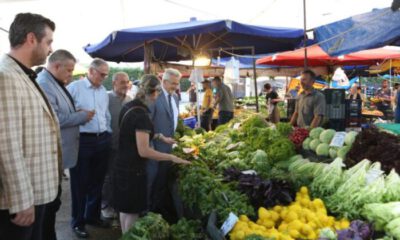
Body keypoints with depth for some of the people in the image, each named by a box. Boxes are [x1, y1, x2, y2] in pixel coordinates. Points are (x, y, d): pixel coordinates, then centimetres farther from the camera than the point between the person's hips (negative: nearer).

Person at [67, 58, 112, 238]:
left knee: (97, 181, 15)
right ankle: (78, 221, 19)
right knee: (80, 183, 5)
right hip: (82, 141, -6)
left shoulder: (103, 91, 13)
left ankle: (93, 216, 31)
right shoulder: (74, 87, -6)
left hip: (102, 140, 6)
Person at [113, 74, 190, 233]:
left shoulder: (129, 106, 4)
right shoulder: (141, 115, -24)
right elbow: (144, 151, -25)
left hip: (122, 165, 9)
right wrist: (172, 158, -18)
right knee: (132, 211, 6)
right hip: (133, 169, -9)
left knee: (125, 208, 21)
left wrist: (160, 137, 10)